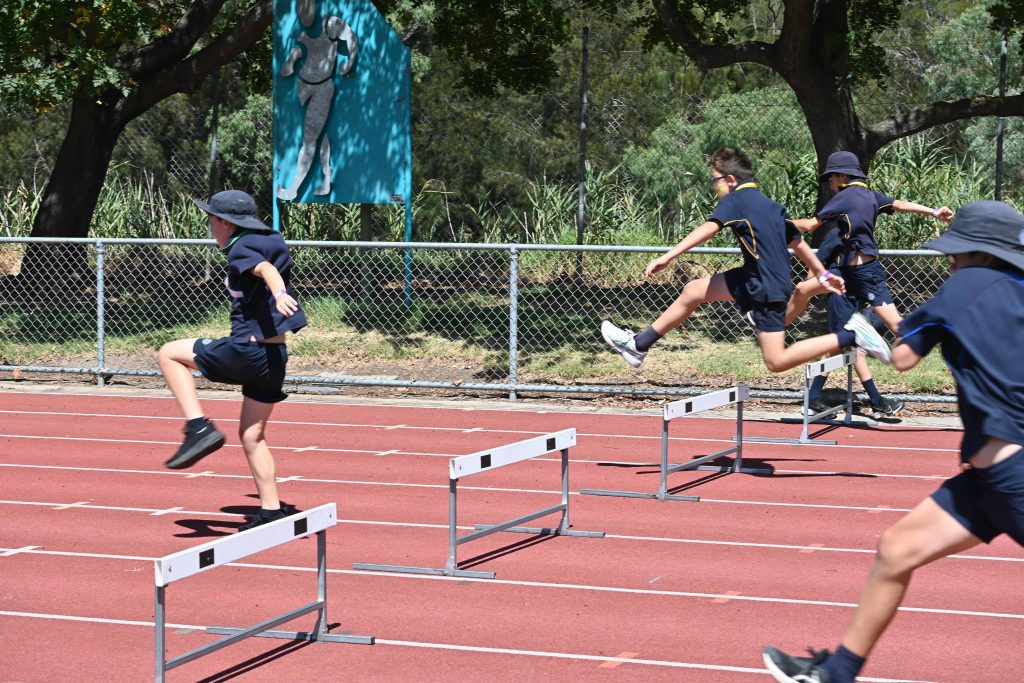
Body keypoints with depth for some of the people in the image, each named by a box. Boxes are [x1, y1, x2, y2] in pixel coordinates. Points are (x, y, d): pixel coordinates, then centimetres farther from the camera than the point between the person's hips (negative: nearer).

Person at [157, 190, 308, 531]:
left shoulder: (242, 249, -10)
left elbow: (266, 269, -32)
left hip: (247, 350, -9)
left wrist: (279, 293, -52)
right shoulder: (270, 242, 15)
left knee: (169, 354, 5)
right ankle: (272, 510, 15)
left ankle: (199, 429, -6)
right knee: (252, 434, 17)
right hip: (275, 357, 9)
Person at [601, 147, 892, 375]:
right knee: (693, 290, 12)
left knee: (777, 361, -9)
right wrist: (823, 275, 29)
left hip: (767, 289, -10)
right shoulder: (770, 205, 12)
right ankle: (639, 345, 19)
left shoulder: (736, 200, -13)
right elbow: (798, 242, 19)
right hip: (756, 280, 10)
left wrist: (666, 257, -31)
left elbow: (706, 230, -27)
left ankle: (850, 335, -9)